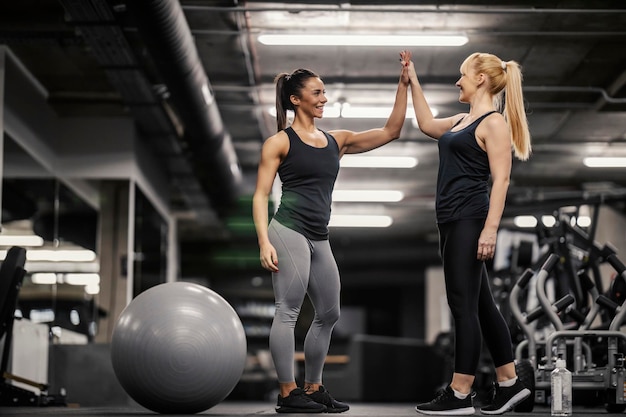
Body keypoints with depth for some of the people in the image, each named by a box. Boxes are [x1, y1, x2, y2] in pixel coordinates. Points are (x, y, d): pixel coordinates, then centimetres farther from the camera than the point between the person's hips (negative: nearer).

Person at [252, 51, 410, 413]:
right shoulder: (280, 143, -1)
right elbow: (261, 196, -3)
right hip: (289, 231, -7)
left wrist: (404, 85, 8)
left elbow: (390, 132, 13)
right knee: (288, 311, -8)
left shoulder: (337, 140, 15)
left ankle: (313, 388, 20)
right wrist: (264, 242, -15)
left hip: (319, 240, 7)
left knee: (329, 314, 10)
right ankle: (288, 394, -5)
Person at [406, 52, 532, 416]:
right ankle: (509, 383, 17)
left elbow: (501, 180, -16)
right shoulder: (464, 120, 17)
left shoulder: (494, 122, -9)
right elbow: (427, 124, 33)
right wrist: (412, 80, 30)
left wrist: (491, 228, -23)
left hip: (470, 220, -9)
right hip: (453, 220, 9)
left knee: (464, 305, -7)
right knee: (480, 304, 11)